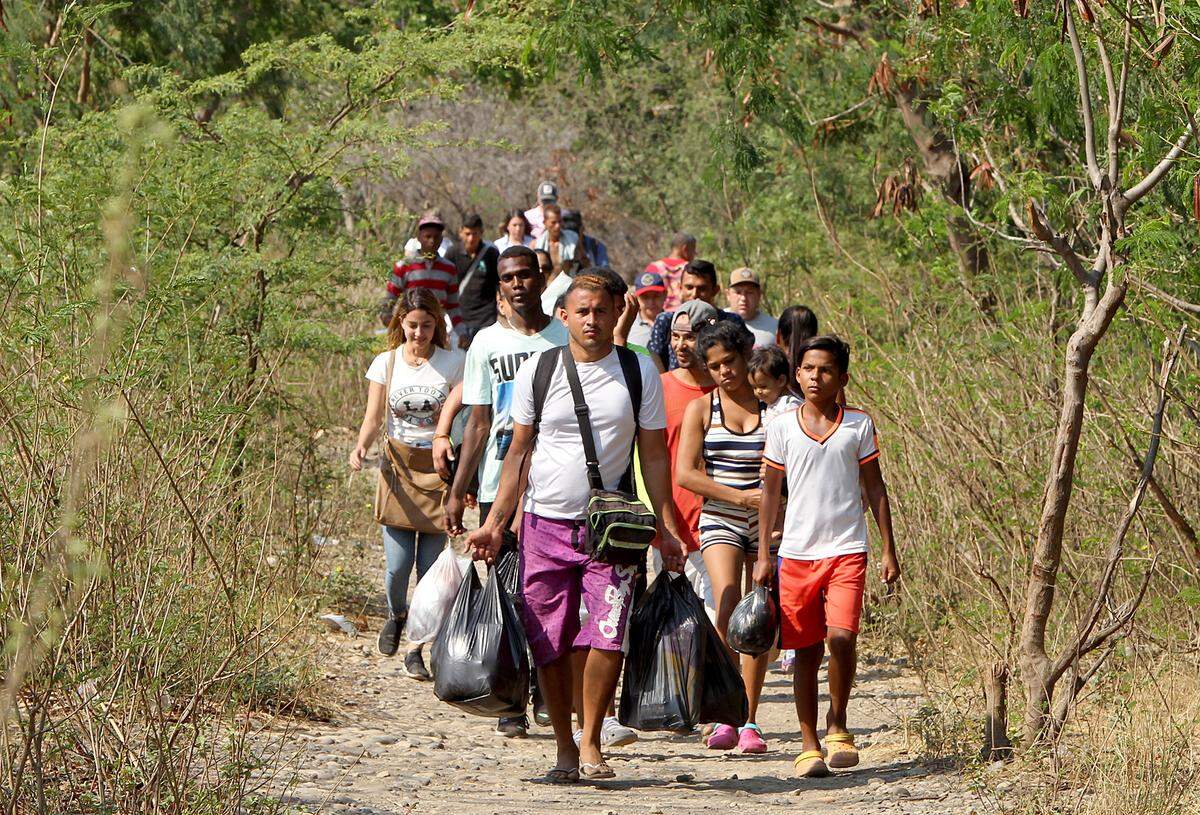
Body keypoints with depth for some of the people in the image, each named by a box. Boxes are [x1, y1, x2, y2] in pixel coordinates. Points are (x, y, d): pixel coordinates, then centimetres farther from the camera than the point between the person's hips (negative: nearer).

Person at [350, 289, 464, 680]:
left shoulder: (453, 363, -2)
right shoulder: (387, 363, 2)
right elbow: (373, 418, 1)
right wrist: (361, 446, -21)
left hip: (439, 469, -1)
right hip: (398, 466, 1)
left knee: (430, 567, -3)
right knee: (397, 565, -6)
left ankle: (416, 649, 10)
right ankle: (397, 615, 28)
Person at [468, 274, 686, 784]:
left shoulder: (639, 373, 3)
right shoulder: (537, 372, 4)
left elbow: (654, 455, 7)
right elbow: (518, 451, 9)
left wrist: (666, 527, 1)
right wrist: (494, 522, 2)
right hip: (545, 525, 1)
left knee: (608, 635, -16)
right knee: (548, 646, 3)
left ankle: (590, 743, -4)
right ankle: (564, 747, 18)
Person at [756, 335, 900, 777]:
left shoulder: (859, 425, 3)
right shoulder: (782, 427, 3)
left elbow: (875, 487, 9)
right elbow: (770, 491, 9)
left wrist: (889, 550, 6)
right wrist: (763, 554, 5)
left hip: (846, 550, -1)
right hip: (796, 553, 1)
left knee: (841, 637, -18)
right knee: (806, 650, 4)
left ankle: (837, 727, 3)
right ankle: (809, 745, 13)